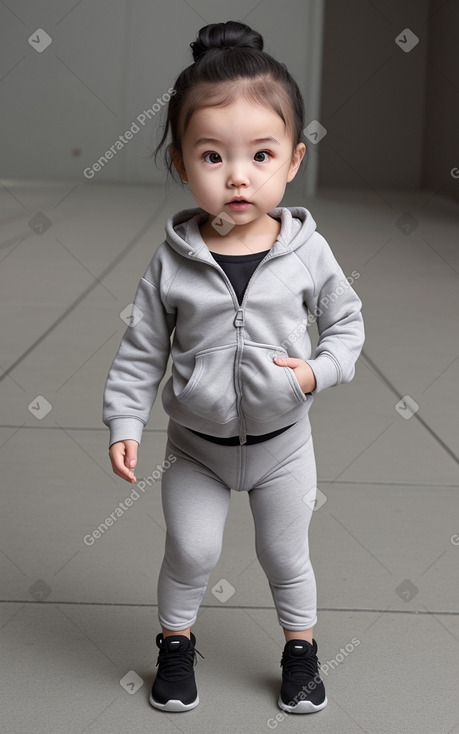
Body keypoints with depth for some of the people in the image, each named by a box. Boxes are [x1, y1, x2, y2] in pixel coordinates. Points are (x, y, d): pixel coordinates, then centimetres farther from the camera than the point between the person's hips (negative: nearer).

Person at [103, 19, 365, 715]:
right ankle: (176, 639, 37)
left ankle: (300, 645, 41)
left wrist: (319, 371, -16)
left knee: (285, 556, 17)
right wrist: (124, 423, -10)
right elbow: (141, 350, -6)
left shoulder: (307, 251, -15)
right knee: (191, 553, 11)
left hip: (282, 441, 0)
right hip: (197, 443, 0)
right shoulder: (173, 263, -15)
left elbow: (347, 319, -1)